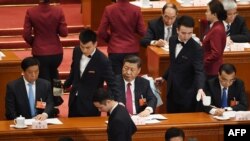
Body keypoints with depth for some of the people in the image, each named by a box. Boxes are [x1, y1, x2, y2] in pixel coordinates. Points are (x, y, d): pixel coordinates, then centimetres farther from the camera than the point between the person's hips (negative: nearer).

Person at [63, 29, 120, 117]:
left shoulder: (102, 61, -21)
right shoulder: (77, 51, -3)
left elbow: (112, 84, -17)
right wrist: (64, 86, 24)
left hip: (91, 104, -6)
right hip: (74, 100, 6)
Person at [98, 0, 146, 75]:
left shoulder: (108, 9, -10)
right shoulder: (136, 10, -10)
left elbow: (101, 32, -6)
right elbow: (142, 32, -6)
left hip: (115, 50, -1)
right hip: (132, 49, 1)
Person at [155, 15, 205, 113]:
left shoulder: (196, 49, -18)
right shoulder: (172, 40, 2)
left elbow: (199, 71, -25)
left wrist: (200, 88, -41)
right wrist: (164, 77, 24)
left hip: (187, 94, -6)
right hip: (172, 91, 6)